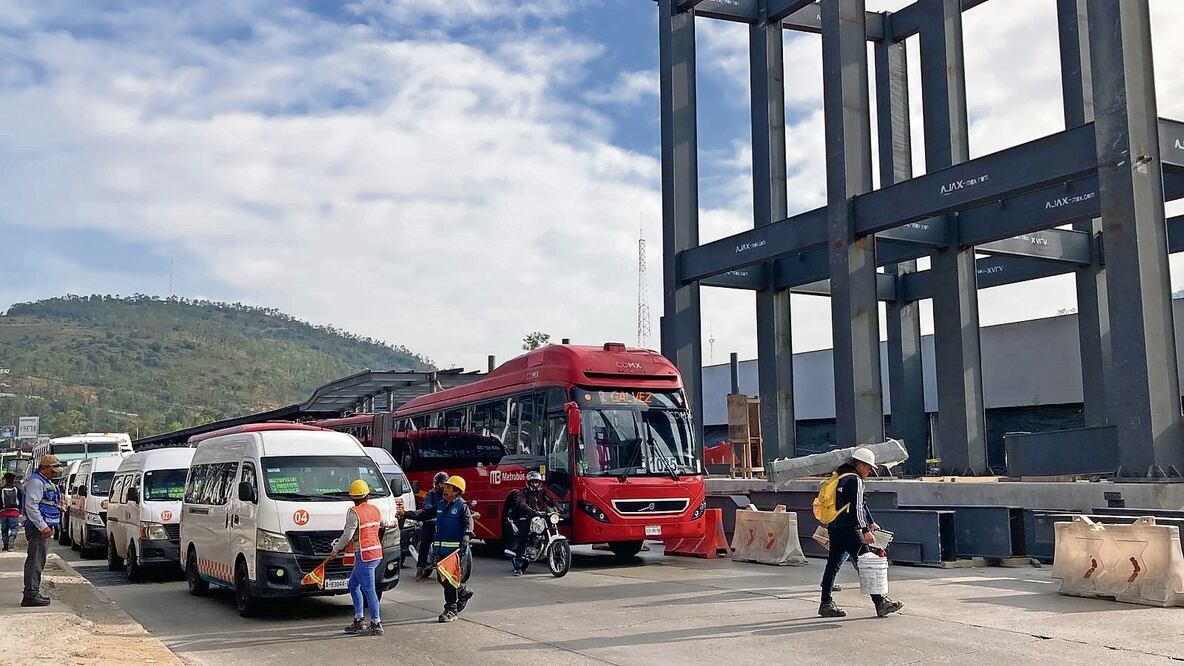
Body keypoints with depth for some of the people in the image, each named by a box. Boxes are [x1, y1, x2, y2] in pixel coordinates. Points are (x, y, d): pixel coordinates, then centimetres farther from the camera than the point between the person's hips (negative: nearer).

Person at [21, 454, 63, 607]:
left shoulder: (45, 481, 20)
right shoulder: (36, 481, -14)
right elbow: (31, 506, -21)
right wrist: (43, 526, -24)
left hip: (43, 527, 11)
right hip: (38, 527, -11)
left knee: (36, 560, 15)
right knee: (36, 560, -11)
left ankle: (32, 593, 21)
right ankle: (31, 595, -11)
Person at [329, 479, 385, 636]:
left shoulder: (354, 512, -13)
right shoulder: (375, 509, 9)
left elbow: (347, 535, -16)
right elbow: (383, 523, 27)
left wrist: (335, 550, -4)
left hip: (364, 556, -9)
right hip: (377, 554, 9)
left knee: (369, 590, -5)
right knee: (353, 585, 19)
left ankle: (376, 625, -2)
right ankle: (358, 622, 21)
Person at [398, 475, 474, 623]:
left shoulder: (462, 506, -8)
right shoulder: (441, 505, 14)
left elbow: (468, 525, -17)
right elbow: (425, 513, 12)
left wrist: (464, 541, -31)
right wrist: (406, 514, 1)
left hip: (455, 550, -7)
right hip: (441, 549, 7)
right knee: (442, 578, 11)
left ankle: (451, 610, 6)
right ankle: (464, 592, 34)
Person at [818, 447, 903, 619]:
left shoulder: (840, 477, 20)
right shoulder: (854, 480, -10)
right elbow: (856, 508, -18)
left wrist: (871, 522, 32)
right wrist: (865, 531, -18)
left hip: (834, 527, 9)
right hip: (848, 529, -9)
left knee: (832, 565, 9)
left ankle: (826, 604, 11)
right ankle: (881, 603, -1)